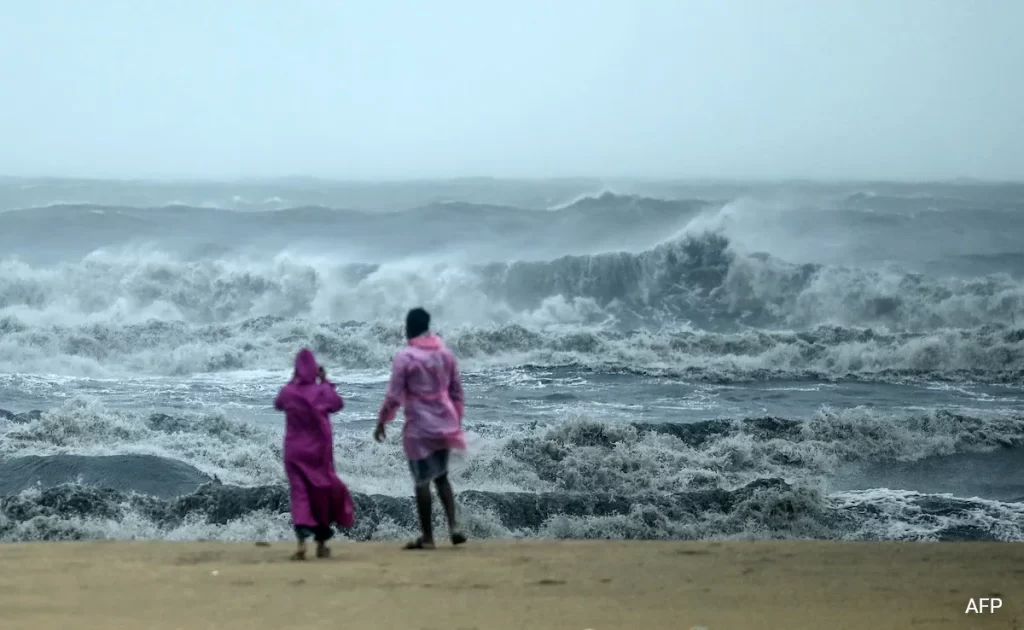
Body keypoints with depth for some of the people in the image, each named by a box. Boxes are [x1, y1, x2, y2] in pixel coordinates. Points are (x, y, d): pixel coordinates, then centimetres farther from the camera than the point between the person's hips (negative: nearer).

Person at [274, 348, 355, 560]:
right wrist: (325, 381, 11)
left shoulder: (288, 392, -7)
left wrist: (292, 382, 15)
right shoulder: (323, 391, -9)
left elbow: (278, 404, 15)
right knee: (322, 494, 13)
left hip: (295, 452, 0)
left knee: (299, 494, -1)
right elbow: (338, 404, 11)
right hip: (319, 451, 0)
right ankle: (321, 543, 20)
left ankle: (301, 541, -21)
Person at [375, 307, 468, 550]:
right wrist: (456, 420, 21)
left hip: (419, 427, -5)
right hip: (445, 424, 5)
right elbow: (457, 391, 11)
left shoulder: (404, 357, -10)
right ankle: (453, 526, 2)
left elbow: (394, 396, -10)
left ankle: (427, 536, 5)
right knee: (441, 476, 17)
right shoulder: (445, 354, 6)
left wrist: (381, 422, 1)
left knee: (422, 480, 2)